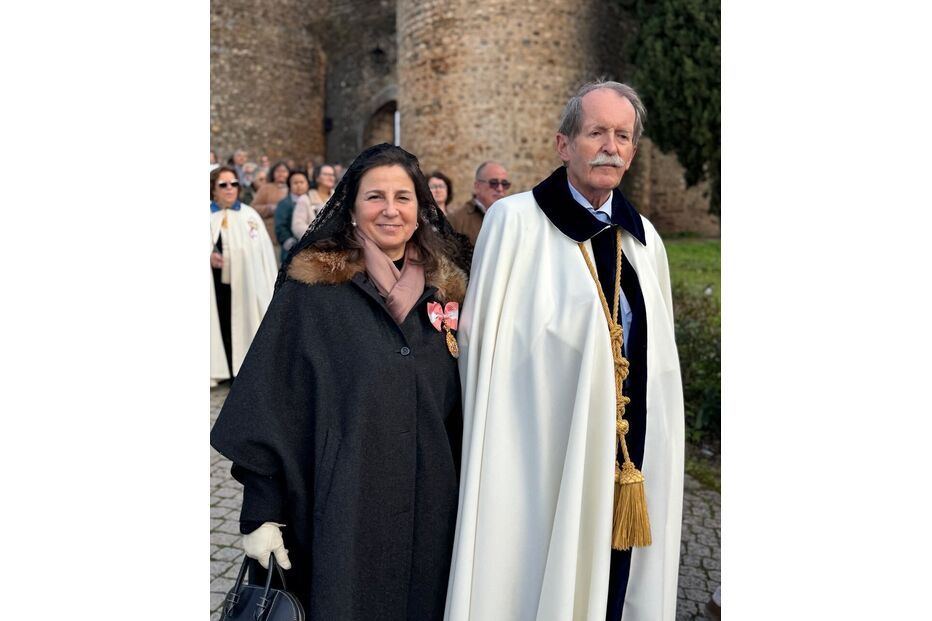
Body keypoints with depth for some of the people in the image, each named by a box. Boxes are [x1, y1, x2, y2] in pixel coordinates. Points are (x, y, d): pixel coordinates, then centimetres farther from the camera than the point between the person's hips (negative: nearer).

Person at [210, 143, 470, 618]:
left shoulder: (444, 289, 5)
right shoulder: (312, 286, -7)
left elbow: (459, 408, 11)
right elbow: (271, 400, -8)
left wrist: (463, 493, 11)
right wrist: (261, 512, -9)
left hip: (430, 507, 4)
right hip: (344, 507, -3)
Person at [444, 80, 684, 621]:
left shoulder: (644, 239, 9)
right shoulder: (514, 221, -9)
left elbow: (658, 354, 15)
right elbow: (480, 340, -7)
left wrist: (647, 452, 14)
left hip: (628, 466, 5)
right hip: (542, 460, -5)